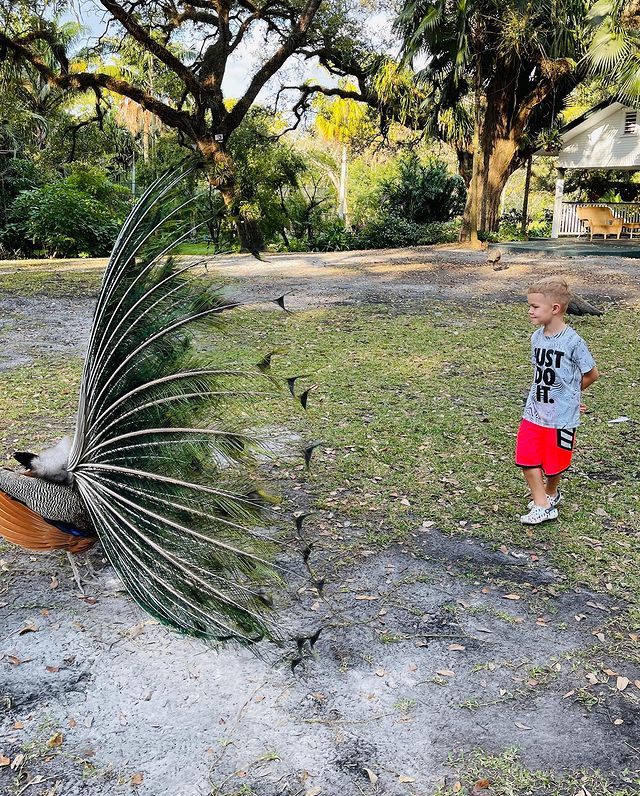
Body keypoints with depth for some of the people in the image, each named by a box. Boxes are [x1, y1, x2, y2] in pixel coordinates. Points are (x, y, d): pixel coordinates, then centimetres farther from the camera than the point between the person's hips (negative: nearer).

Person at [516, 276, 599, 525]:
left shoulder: (573, 341, -18)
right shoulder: (536, 337, 1)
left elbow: (591, 374, -7)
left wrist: (568, 392, 4)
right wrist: (559, 392, 2)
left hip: (561, 415, -5)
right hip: (534, 411, 5)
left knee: (554, 462, 11)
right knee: (526, 457, 0)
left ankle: (551, 493, 38)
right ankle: (542, 506, 9)